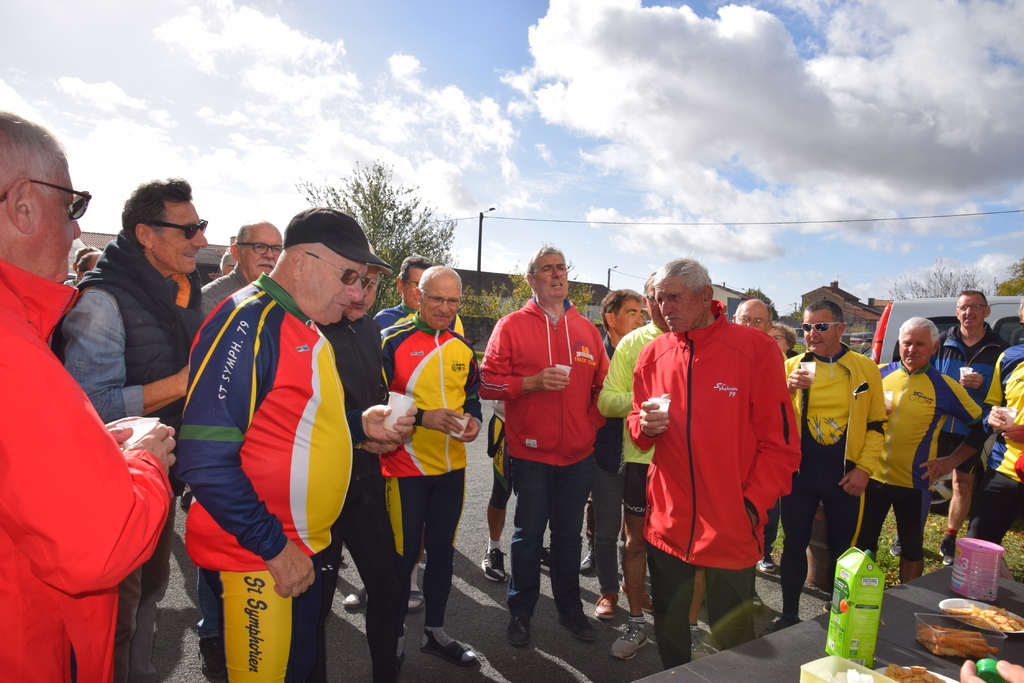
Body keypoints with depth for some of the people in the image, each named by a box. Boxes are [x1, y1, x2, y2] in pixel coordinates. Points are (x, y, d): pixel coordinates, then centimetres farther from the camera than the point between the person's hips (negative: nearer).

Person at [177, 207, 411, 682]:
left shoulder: (308, 328, 10)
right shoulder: (246, 323, -20)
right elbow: (206, 460, -25)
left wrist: (360, 424, 3)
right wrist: (275, 546, -19)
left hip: (301, 548, 9)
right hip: (255, 556, -9)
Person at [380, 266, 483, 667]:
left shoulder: (463, 348, 7)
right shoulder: (393, 341, -9)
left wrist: (473, 420, -5)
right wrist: (423, 417, -23)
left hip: (451, 467, 5)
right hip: (405, 468, -5)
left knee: (442, 550, 16)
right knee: (403, 555, 7)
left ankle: (434, 632, 34)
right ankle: (395, 638, 28)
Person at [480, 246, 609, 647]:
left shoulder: (586, 329, 9)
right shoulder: (512, 326, -2)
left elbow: (603, 384, 14)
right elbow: (488, 383, -7)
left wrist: (592, 422, 2)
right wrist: (533, 382, -19)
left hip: (578, 453, 3)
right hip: (531, 452, -3)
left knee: (569, 533, 15)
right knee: (529, 534, 8)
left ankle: (570, 609, 33)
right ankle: (520, 611, 27)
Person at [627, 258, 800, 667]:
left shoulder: (754, 348, -9)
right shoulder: (653, 354, 3)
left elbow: (780, 442, -6)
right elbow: (636, 423, 14)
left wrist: (753, 505, -11)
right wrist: (644, 425, -8)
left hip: (731, 526, -3)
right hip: (666, 522, 4)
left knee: (731, 633, 13)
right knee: (669, 626, 18)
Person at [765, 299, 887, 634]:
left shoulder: (865, 368, 0)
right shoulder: (792, 366, 1)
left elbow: (877, 424, 4)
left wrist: (864, 468, -5)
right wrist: (787, 389, -19)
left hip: (845, 475, 0)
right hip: (799, 471, 1)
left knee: (842, 548, 13)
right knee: (794, 544, 9)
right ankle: (789, 614, 25)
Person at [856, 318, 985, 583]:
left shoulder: (945, 387, -7)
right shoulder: (882, 373, 0)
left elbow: (980, 427, 1)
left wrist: (951, 461, -5)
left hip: (913, 482, -2)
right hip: (872, 476, 2)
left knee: (912, 547, 15)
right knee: (864, 540, 13)